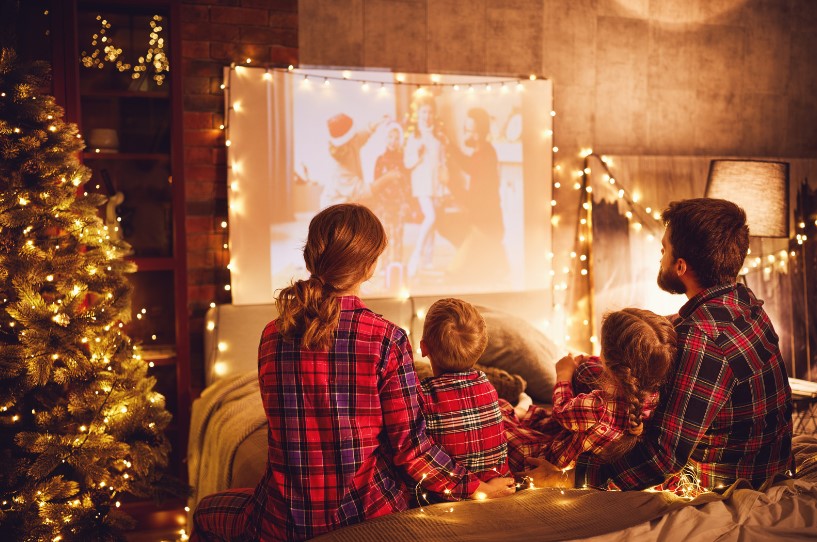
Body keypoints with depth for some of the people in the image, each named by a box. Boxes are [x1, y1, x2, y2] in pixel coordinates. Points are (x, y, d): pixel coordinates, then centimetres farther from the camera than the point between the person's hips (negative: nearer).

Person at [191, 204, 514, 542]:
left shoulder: (273, 336, -7)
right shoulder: (386, 339, -15)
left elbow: (286, 432, 6)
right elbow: (409, 446, -12)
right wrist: (477, 488, 2)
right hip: (368, 512, 0)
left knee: (206, 511, 31)